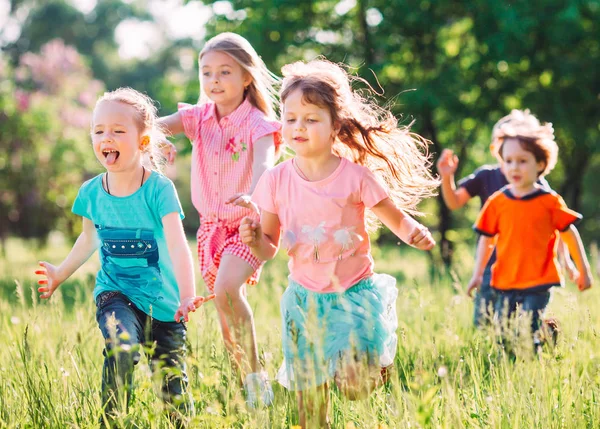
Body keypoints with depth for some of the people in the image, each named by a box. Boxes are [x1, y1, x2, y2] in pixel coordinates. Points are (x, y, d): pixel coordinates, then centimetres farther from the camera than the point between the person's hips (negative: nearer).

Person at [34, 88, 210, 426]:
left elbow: (178, 246, -27)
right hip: (115, 293, 1)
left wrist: (187, 297, -40)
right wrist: (60, 274, 26)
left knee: (174, 382, 5)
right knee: (121, 349, -29)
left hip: (163, 300, -1)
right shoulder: (91, 192, -4)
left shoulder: (159, 189, -16)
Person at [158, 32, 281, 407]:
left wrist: (253, 195, -52)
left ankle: (256, 371, -12)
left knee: (225, 290, -28)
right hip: (212, 225, 5)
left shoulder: (257, 123, -12)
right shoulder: (199, 117, 2)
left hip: (247, 223, -5)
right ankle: (249, 385, 25)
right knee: (228, 318, 9)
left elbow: (264, 163, -30)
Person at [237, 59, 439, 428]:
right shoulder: (277, 181, -3)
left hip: (354, 292, -2)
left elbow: (397, 218, -2)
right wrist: (255, 240, -20)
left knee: (357, 386, -14)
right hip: (305, 298, 3)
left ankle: (379, 360, 18)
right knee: (309, 396, 5)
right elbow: (269, 248, 3)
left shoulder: (355, 176, -10)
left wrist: (415, 233, -24)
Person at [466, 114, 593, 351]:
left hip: (538, 284, -3)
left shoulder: (550, 202, -5)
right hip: (505, 284, 3)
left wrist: (583, 270, 5)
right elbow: (486, 239, 8)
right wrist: (477, 274, 6)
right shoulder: (497, 202, 1)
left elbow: (570, 234, 2)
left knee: (529, 333, -13)